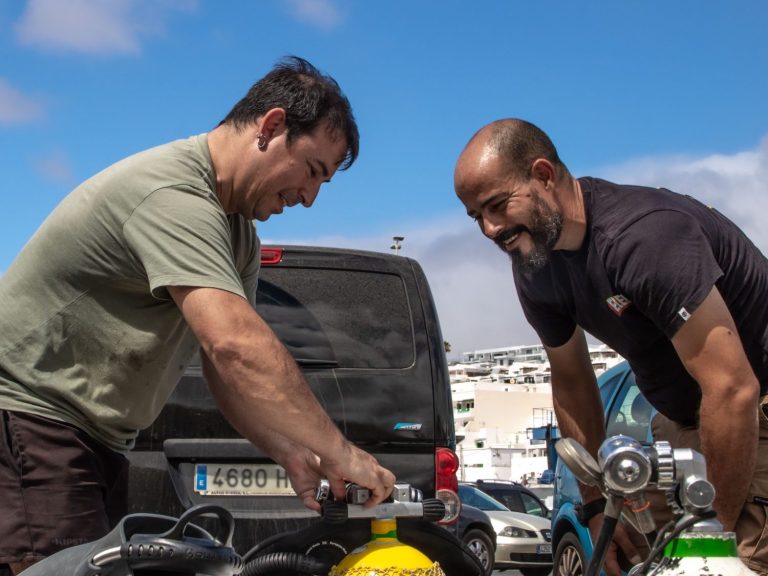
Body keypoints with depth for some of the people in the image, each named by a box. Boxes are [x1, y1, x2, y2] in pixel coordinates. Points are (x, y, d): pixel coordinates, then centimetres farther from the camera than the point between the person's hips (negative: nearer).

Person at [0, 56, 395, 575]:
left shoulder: (238, 235, 11)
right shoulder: (173, 194, -23)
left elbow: (230, 368, 8)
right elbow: (235, 346, -33)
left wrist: (293, 454, -7)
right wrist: (340, 453, -28)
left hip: (95, 436, 10)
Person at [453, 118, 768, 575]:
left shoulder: (645, 233, -29)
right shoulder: (534, 266, -3)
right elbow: (571, 383, 8)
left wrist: (720, 527, -23)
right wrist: (597, 504, 4)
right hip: (686, 422, 7)